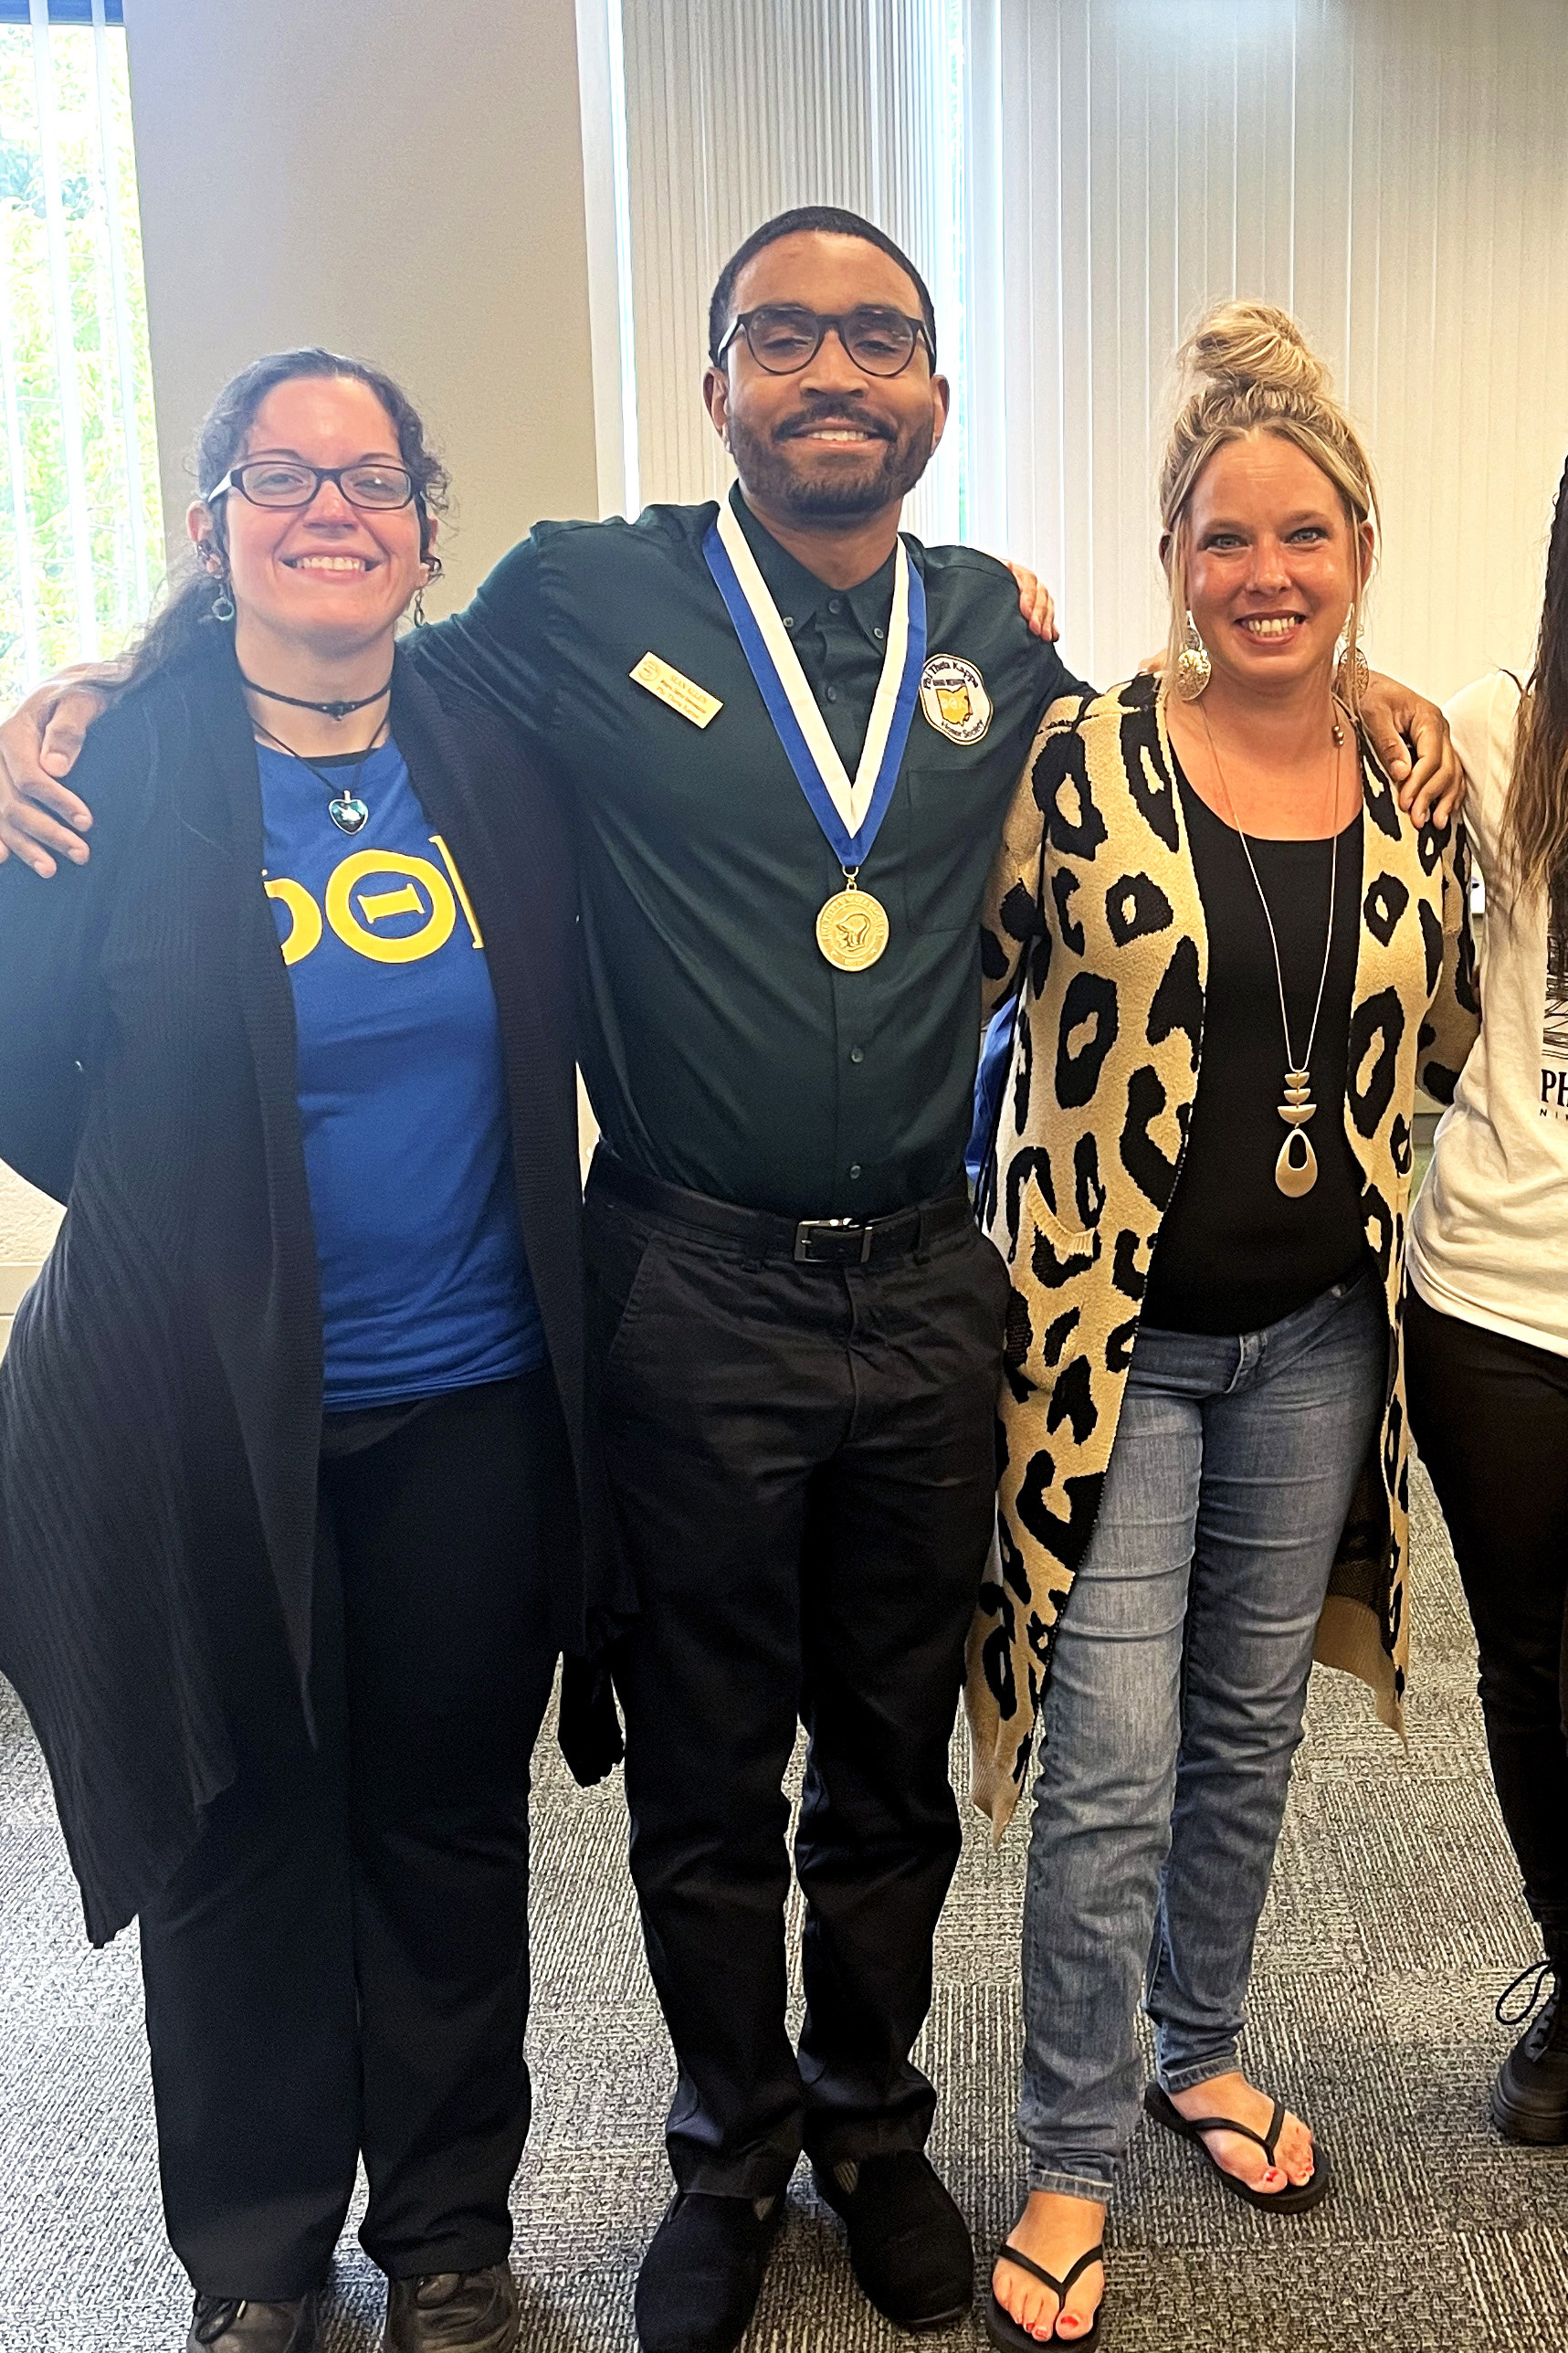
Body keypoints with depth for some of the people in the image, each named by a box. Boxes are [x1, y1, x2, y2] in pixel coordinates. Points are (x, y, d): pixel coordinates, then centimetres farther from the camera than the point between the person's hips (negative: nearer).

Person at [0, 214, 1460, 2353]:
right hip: (695, 1296, -2)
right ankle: (732, 2145, 40)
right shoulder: (585, 602, -5)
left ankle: (871, 2119, 43)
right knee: (704, 1775, 15)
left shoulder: (997, 628, 5)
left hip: (930, 1288, 3)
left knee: (895, 1764, 18)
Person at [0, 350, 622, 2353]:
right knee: (243, 1844, 13)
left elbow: (563, 1040, 12)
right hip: (208, 1420, -2)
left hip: (472, 1413, 2)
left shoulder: (496, 757, 2)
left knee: (450, 1827, 15)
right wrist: (176, 1233, 2)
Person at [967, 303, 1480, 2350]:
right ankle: (1075, 2160, 22)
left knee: (1250, 1722, 19)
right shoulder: (1080, 758, -10)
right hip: (1115, 1331, -4)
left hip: (1317, 1333, 4)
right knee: (1112, 1772, -1)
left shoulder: (1416, 777, 2)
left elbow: (1442, 1041, 12)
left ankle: (1201, 2046, 43)